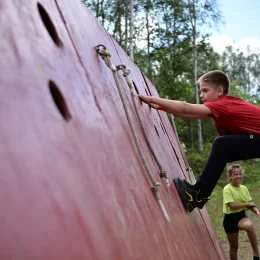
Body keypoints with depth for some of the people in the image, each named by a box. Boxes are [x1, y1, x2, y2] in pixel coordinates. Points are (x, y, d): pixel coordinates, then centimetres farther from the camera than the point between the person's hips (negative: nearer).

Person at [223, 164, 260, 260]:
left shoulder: (244, 188, 4)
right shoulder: (227, 189, -14)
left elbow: (251, 204, 5)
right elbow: (232, 205, -23)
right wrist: (247, 204, -15)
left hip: (241, 216, 3)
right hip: (230, 218, -3)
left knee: (249, 225, -33)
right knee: (234, 246, 5)